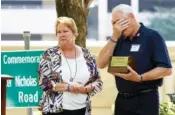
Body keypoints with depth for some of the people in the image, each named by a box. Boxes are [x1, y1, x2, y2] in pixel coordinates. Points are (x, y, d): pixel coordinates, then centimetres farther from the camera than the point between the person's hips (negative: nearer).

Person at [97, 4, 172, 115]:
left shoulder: (152, 36, -7)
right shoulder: (119, 39, 11)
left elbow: (166, 69, -13)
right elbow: (101, 64, 1)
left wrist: (140, 78, -26)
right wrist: (114, 37, -6)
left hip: (145, 100, -6)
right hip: (122, 99, 6)